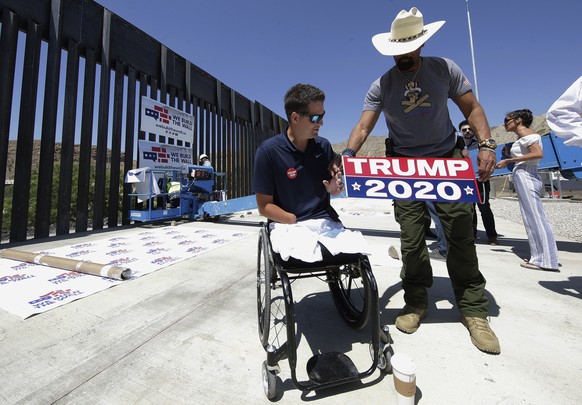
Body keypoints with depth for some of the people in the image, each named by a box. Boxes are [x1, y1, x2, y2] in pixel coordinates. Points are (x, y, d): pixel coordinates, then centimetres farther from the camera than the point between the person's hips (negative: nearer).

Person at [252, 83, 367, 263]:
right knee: (307, 253, -31)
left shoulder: (324, 146, 6)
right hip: (287, 224, -4)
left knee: (355, 249, -17)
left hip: (325, 221, 5)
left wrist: (333, 188, -4)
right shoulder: (268, 150, -7)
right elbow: (264, 206, -6)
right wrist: (297, 222, -16)